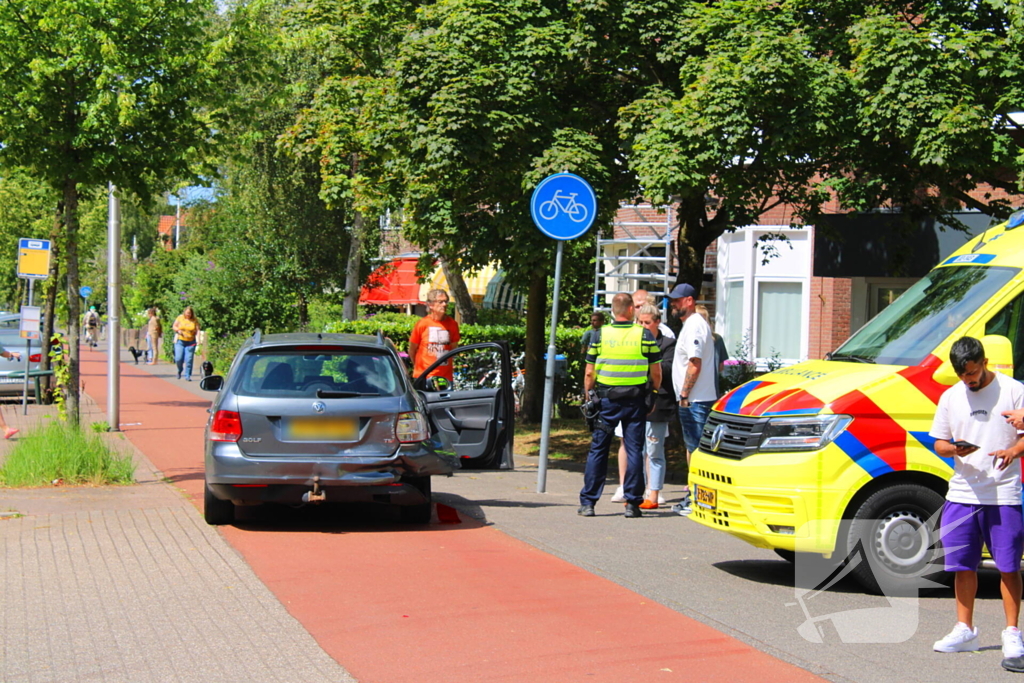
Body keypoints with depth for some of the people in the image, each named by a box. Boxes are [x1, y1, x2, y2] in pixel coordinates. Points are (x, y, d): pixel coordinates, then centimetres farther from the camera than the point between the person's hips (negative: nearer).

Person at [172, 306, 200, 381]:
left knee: (189, 360, -6)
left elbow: (197, 330, 1)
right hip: (180, 341, 0)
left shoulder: (195, 320, 1)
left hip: (190, 342, 0)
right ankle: (179, 371, 25)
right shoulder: (180, 318, 2)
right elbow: (174, 326, 8)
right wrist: (178, 330, -11)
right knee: (178, 358, -6)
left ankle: (187, 376, 1)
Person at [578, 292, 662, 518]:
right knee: (634, 450, 5)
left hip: (606, 399, 1)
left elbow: (589, 374, 1)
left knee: (597, 449, 7)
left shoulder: (600, 335, -1)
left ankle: (587, 502, 7)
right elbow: (656, 374, 0)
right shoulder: (645, 336, -2)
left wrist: (589, 398, 13)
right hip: (635, 400, -1)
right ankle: (632, 503, 5)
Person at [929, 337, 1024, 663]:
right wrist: (954, 449, -8)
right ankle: (965, 630, 18)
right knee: (962, 564, 8)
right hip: (962, 492, 4)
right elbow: (939, 442, 14)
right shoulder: (950, 397, 11)